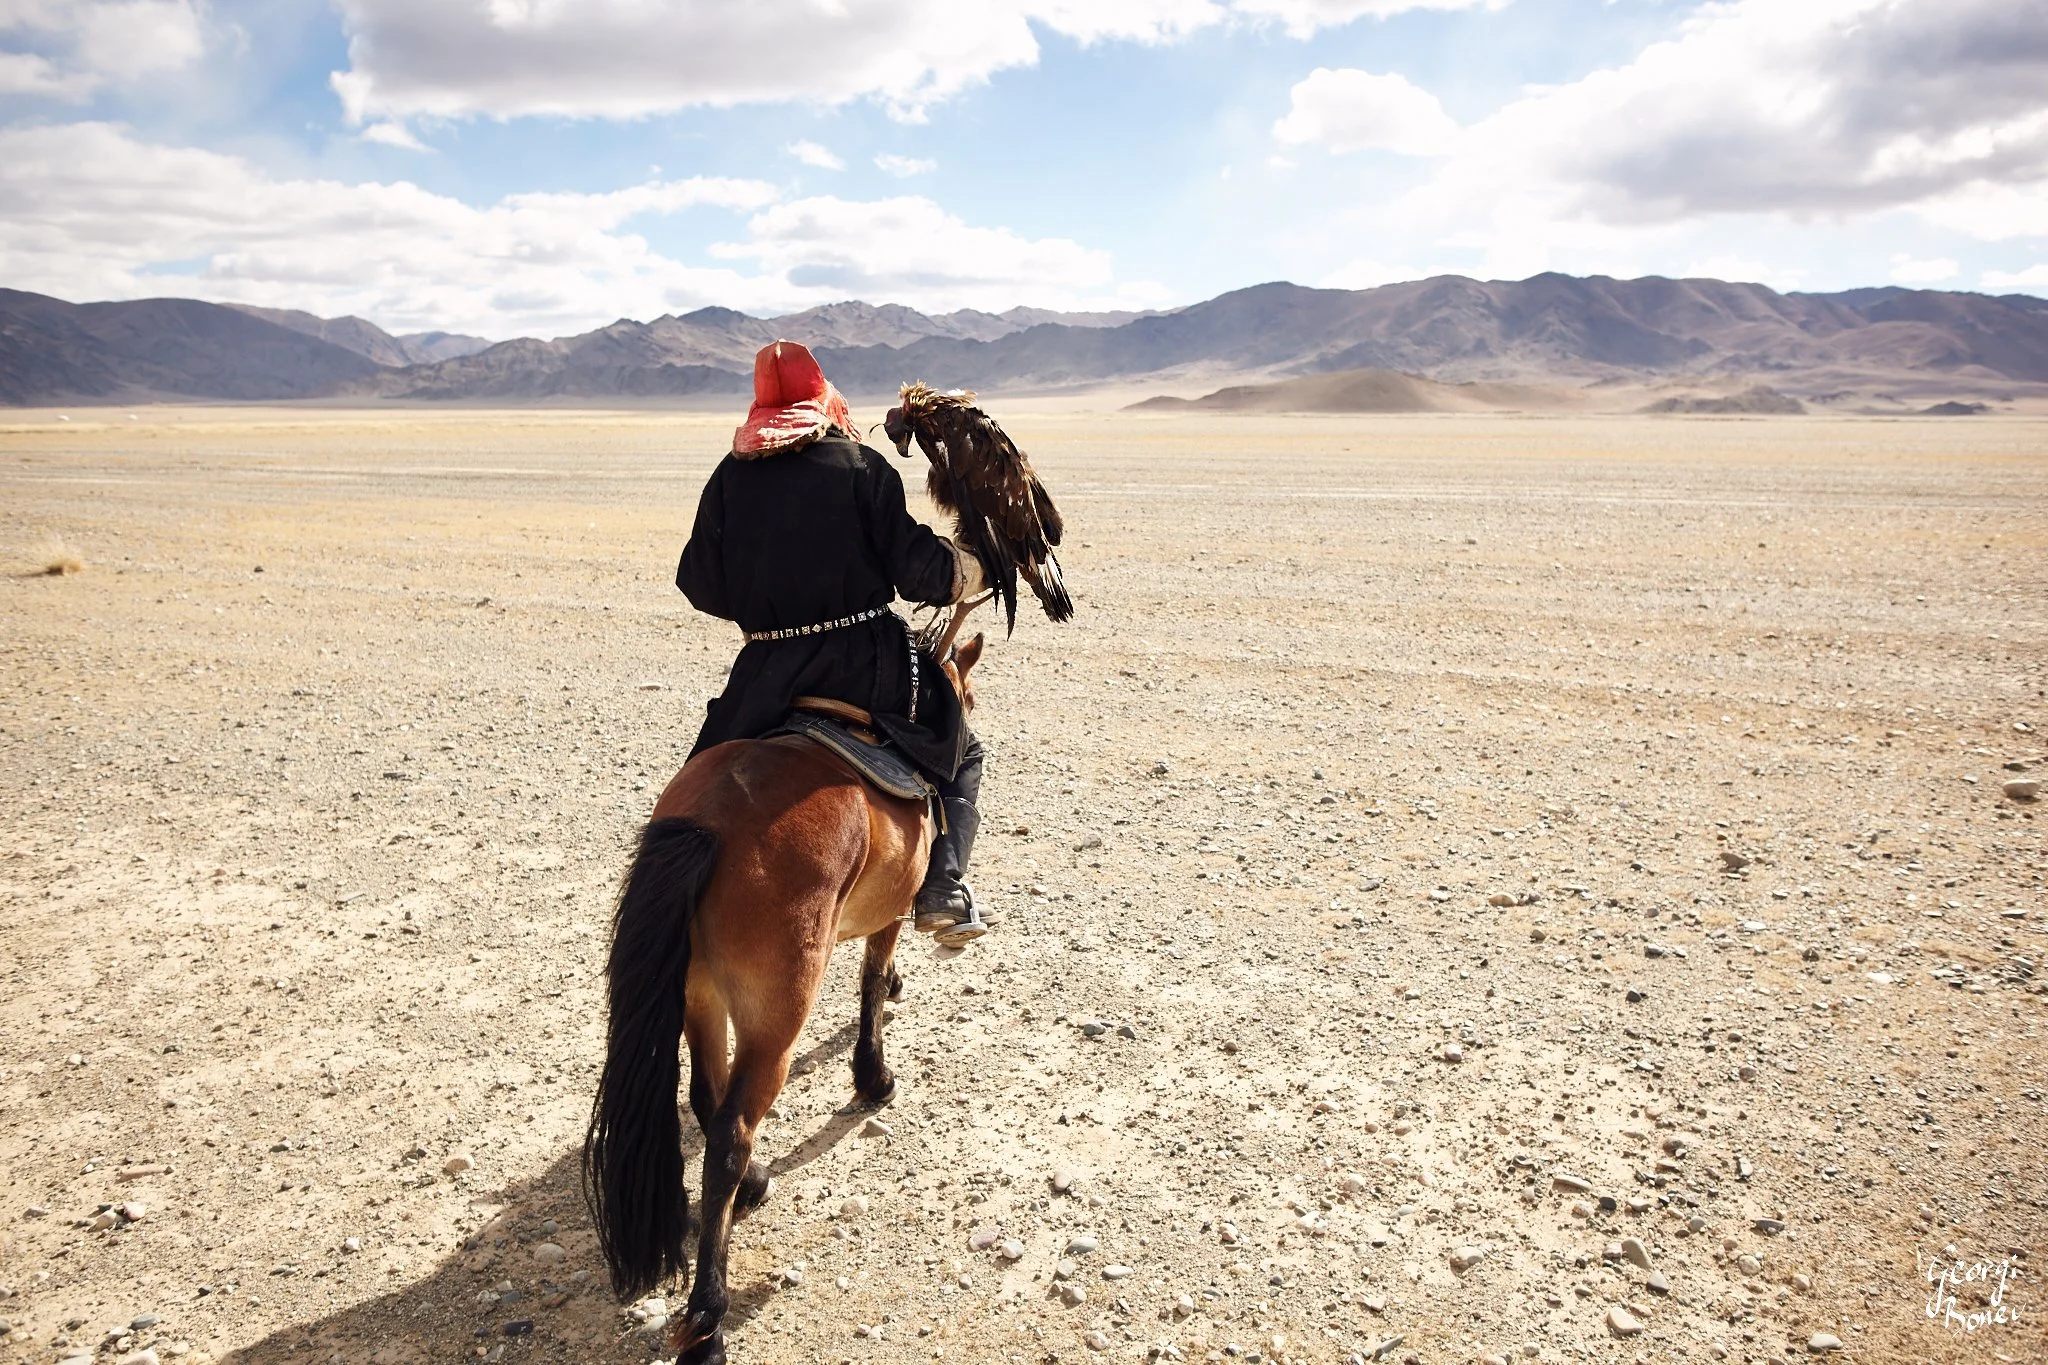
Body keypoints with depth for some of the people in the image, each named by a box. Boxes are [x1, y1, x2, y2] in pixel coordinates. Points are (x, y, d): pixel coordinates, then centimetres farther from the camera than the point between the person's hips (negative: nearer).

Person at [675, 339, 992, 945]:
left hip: (768, 670, 2)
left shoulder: (729, 476, 5)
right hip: (870, 661, -2)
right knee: (959, 756, 17)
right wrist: (968, 571, 11)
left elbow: (699, 584, 7)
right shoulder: (861, 465, -4)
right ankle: (943, 887, 4)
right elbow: (915, 564, -8)